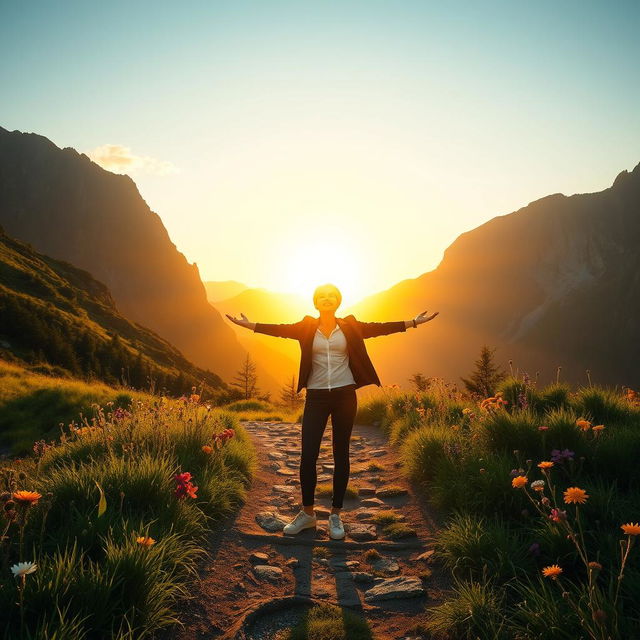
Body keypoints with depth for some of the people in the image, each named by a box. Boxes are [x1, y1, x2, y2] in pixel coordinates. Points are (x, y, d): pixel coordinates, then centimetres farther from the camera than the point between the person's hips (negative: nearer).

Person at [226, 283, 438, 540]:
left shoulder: (350, 326, 5)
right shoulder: (307, 327, 6)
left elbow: (378, 328, -1)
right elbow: (280, 329, -2)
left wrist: (413, 322, -8)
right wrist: (249, 325, -11)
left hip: (345, 395, 0)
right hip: (316, 397, 0)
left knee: (341, 455, 6)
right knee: (308, 455, -3)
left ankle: (335, 515, 19)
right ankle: (307, 513, 17)